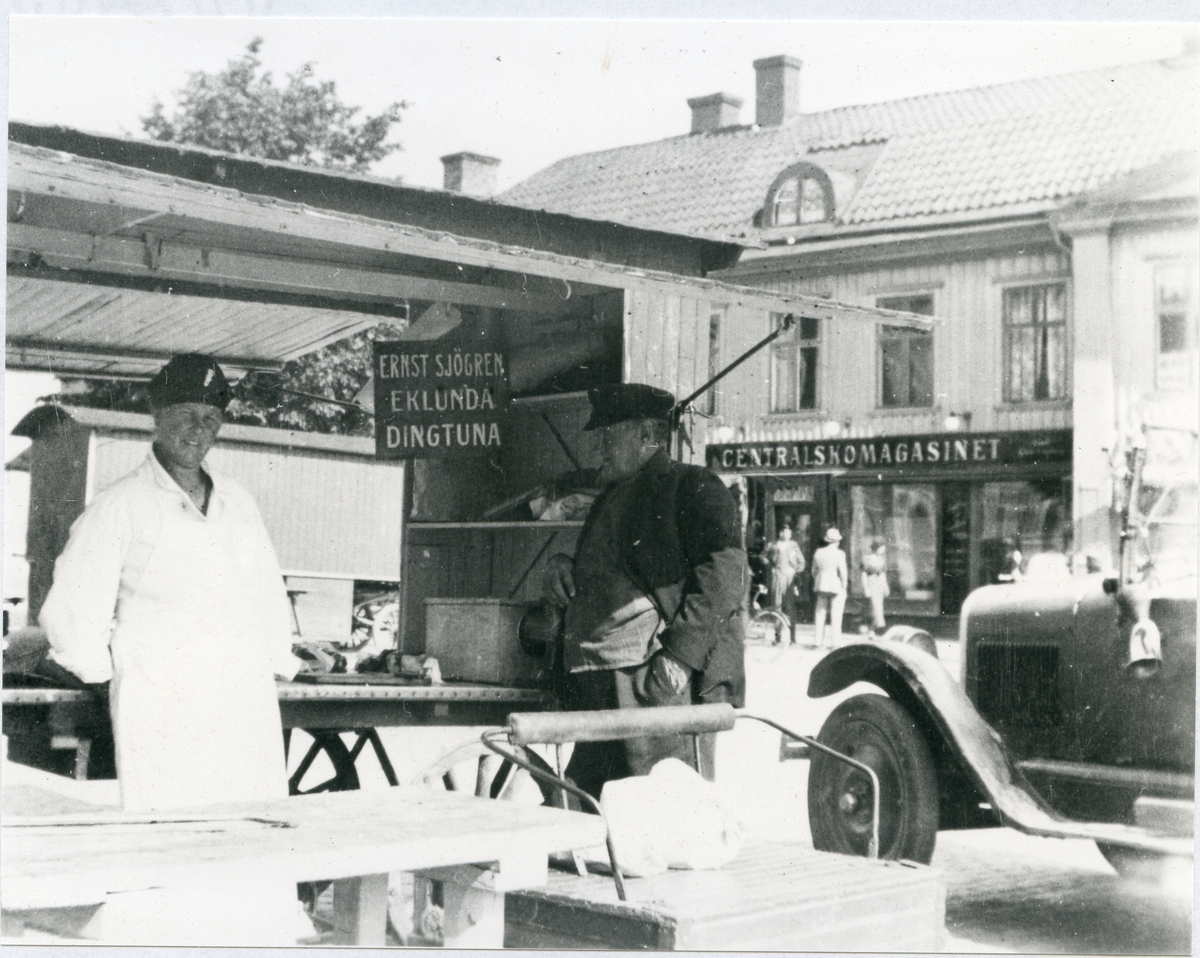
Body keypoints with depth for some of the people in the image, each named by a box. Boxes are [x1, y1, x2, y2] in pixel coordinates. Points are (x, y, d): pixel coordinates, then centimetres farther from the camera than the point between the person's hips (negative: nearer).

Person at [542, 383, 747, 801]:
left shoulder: (693, 488, 0)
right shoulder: (611, 499, 26)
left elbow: (725, 572, -13)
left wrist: (681, 654, -21)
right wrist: (561, 567, 11)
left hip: (658, 683, -8)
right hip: (598, 687, 8)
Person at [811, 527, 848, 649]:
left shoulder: (818, 553, 4)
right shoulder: (839, 554, -10)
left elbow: (814, 571, 11)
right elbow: (843, 572, -11)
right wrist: (844, 587, 0)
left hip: (821, 586, 5)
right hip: (836, 586, -4)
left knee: (820, 614, 10)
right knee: (836, 616, 0)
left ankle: (819, 642, 11)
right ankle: (833, 642, -3)